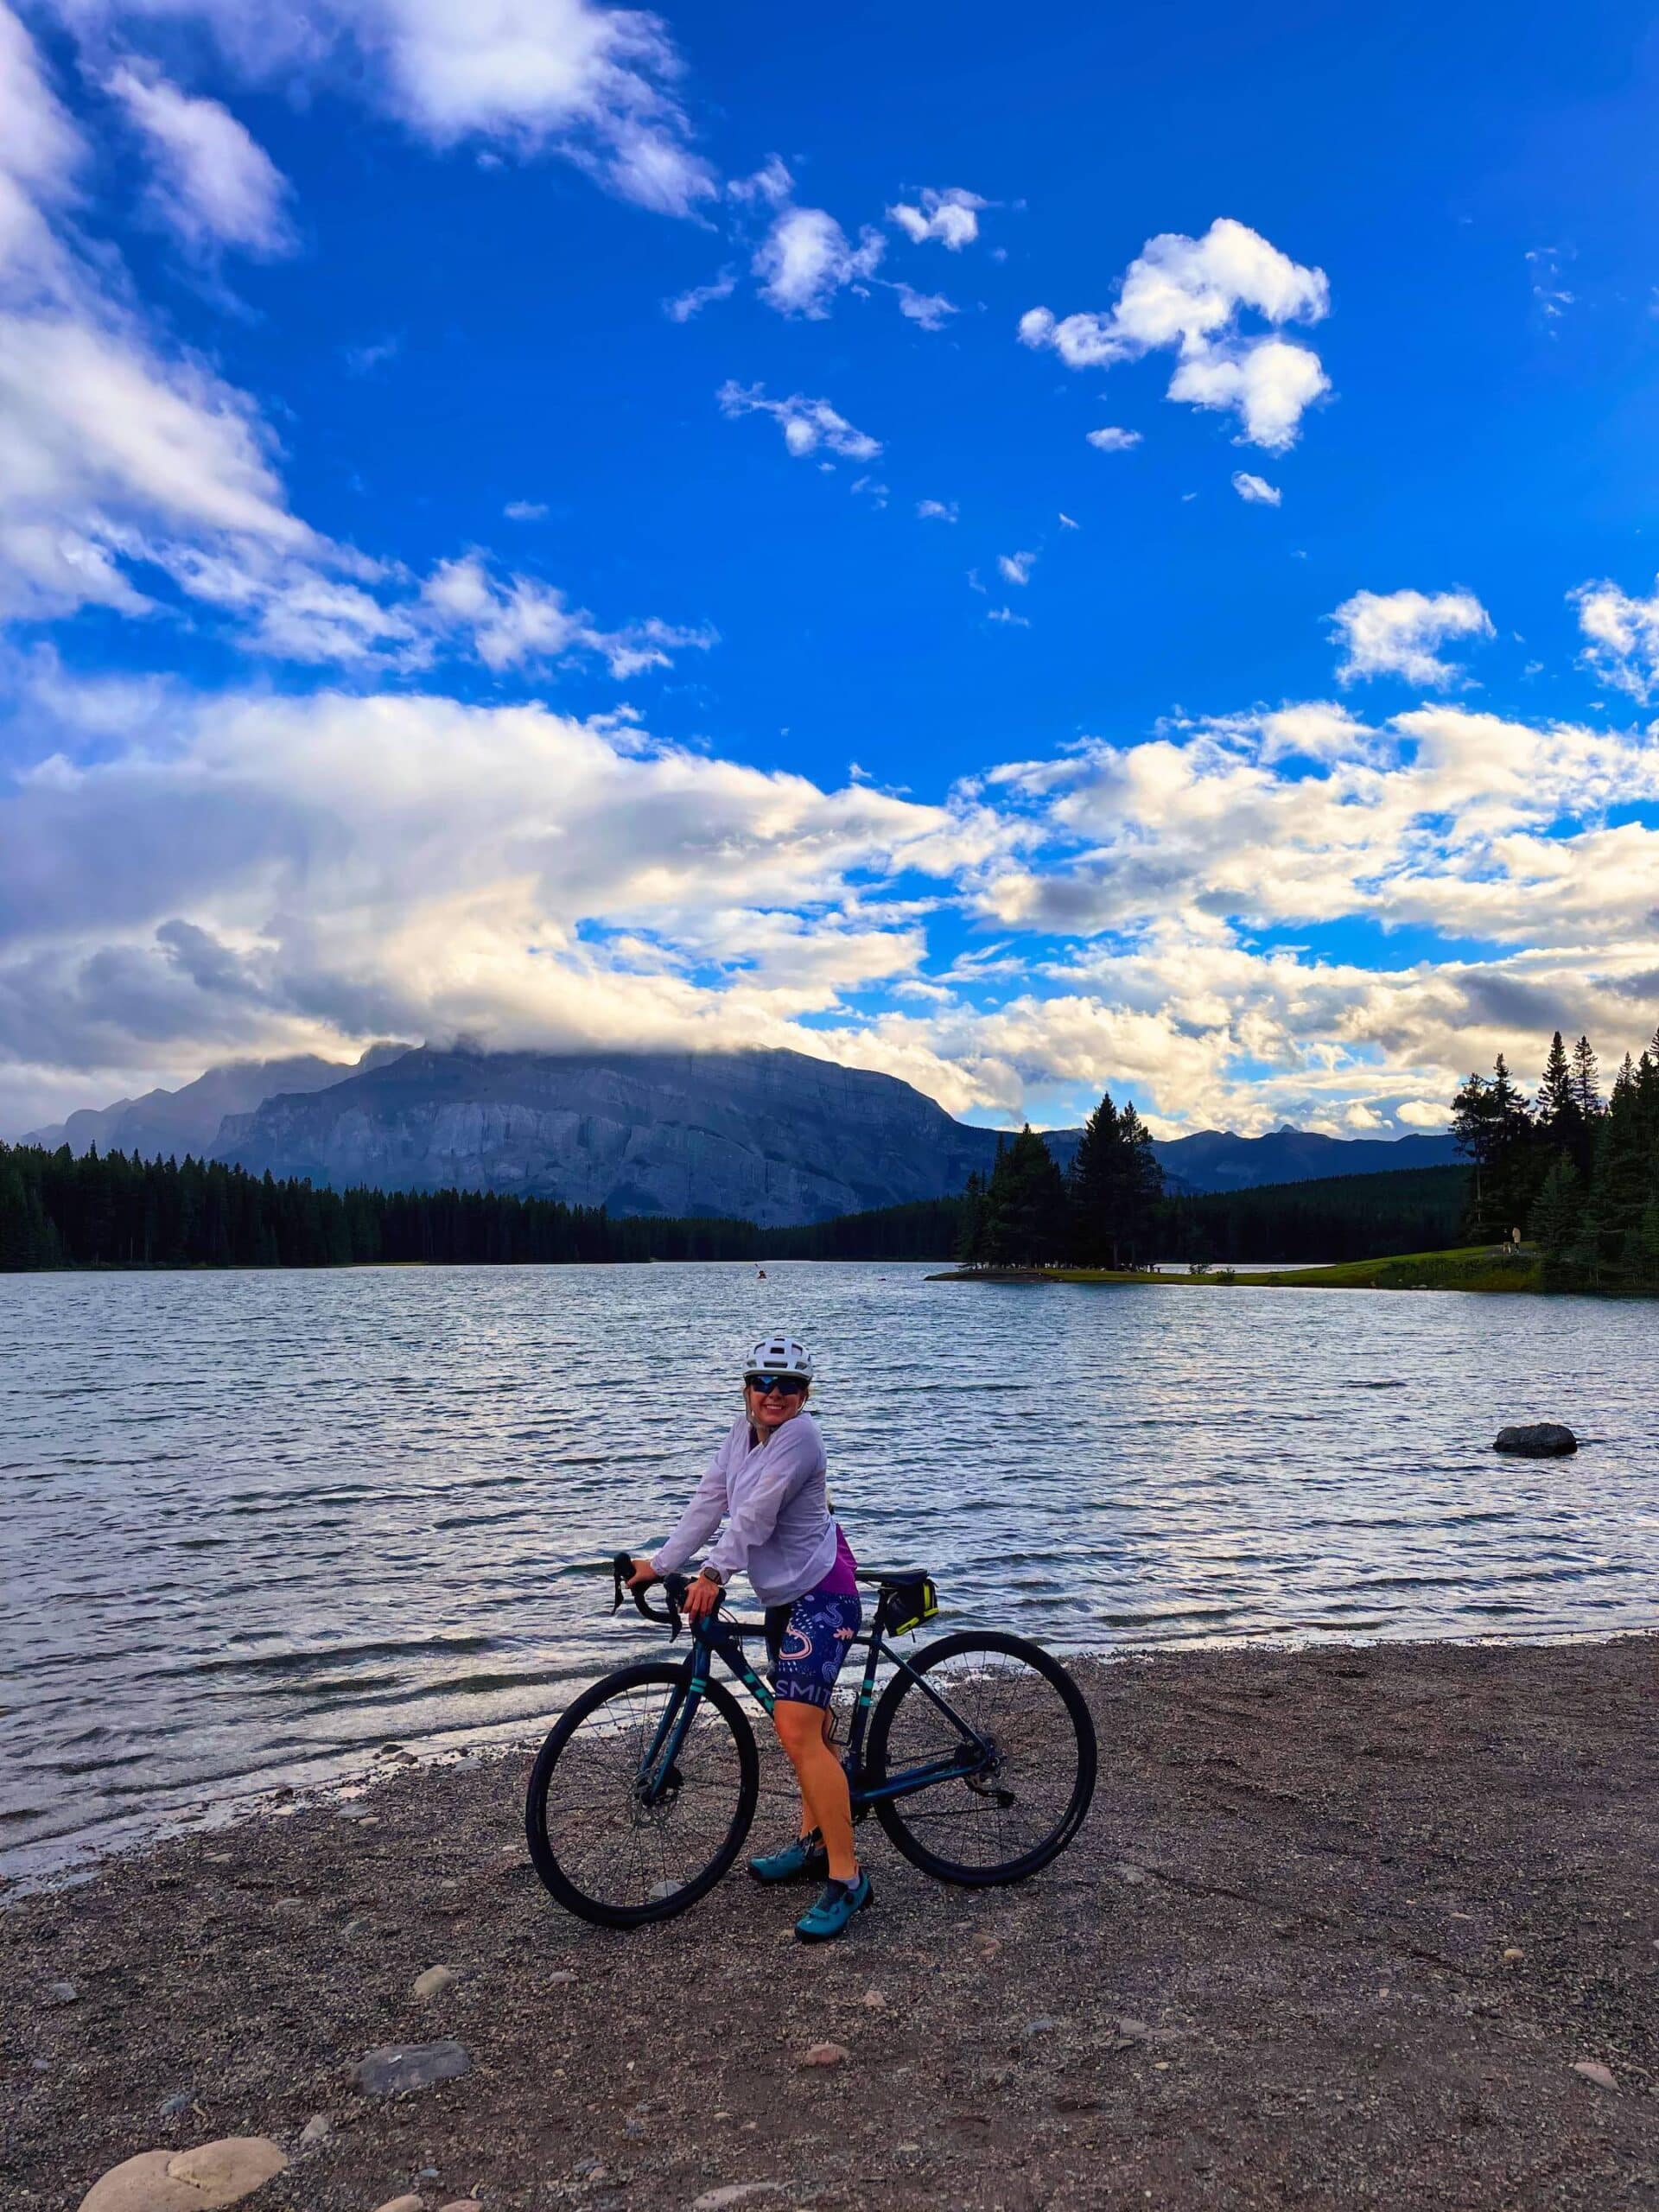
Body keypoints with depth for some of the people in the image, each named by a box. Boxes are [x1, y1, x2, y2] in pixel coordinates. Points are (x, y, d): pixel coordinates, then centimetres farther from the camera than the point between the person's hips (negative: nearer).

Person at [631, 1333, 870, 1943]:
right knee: (804, 1721, 19)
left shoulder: (798, 1435, -19)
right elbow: (709, 1502, 4)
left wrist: (713, 1575, -31)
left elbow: (755, 1514, -27)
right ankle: (813, 1843, 35)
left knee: (796, 1729, -17)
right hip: (785, 1595, 9)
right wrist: (661, 1563, -1)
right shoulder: (743, 1432, 6)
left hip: (821, 1595, -9)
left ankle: (846, 1878, -10)